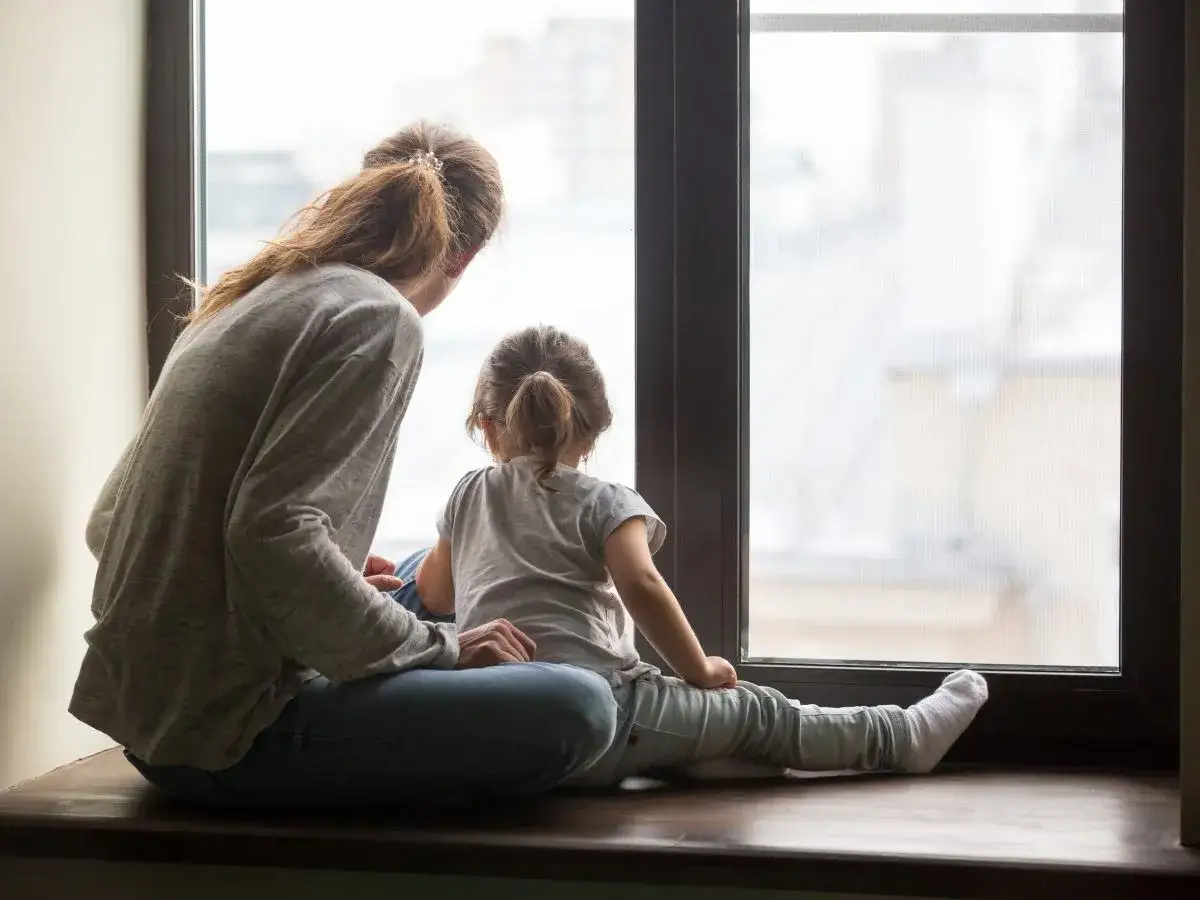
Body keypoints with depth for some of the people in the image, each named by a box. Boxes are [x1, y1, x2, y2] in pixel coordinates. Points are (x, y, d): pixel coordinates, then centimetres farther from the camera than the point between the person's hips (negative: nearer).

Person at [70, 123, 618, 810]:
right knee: (578, 708, -17)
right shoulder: (379, 319, -10)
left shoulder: (241, 303, 15)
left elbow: (108, 524, 17)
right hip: (236, 732, -9)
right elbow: (271, 533, -23)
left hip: (148, 717, 9)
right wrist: (437, 647, -13)